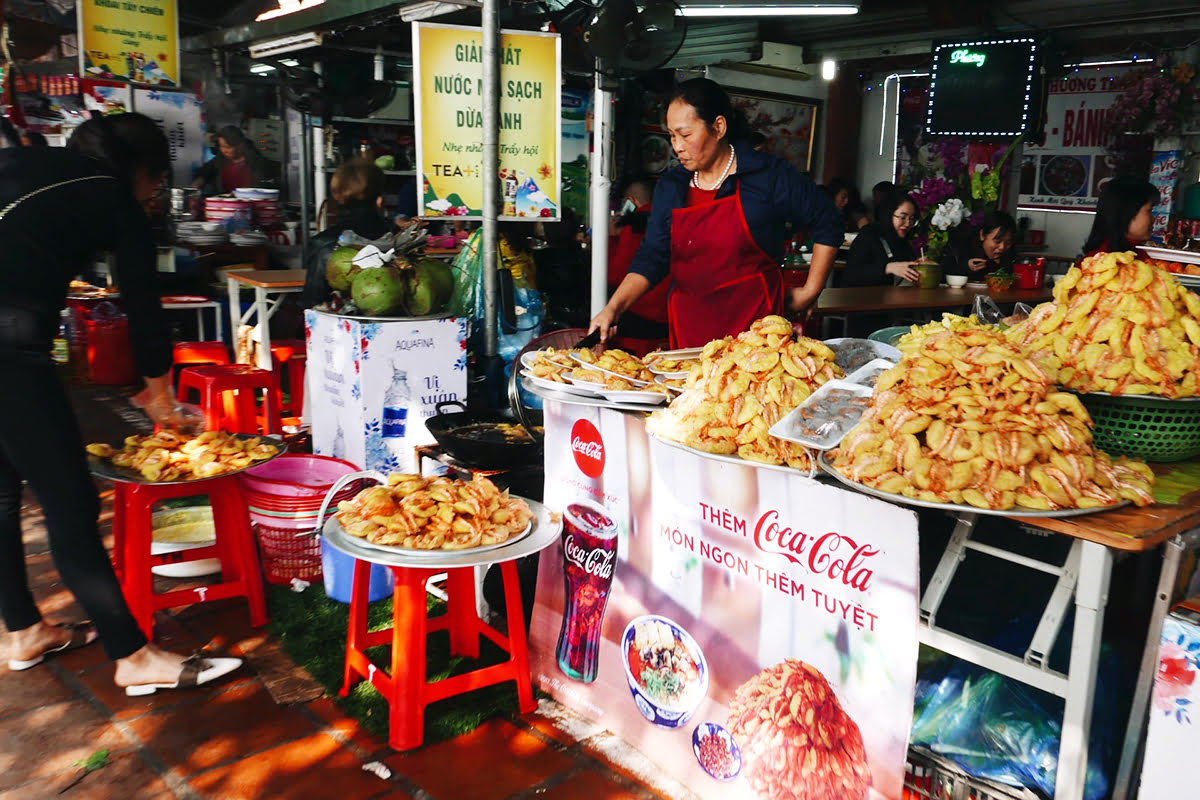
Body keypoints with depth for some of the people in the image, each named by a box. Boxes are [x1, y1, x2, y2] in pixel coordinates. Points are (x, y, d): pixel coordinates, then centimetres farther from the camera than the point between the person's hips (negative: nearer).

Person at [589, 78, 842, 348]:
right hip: (688, 327, 3)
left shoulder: (768, 175, -4)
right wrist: (613, 308, -8)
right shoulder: (670, 187, 7)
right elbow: (651, 258, 5)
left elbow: (828, 224, 2)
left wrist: (810, 292, 0)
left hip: (754, 322, -3)